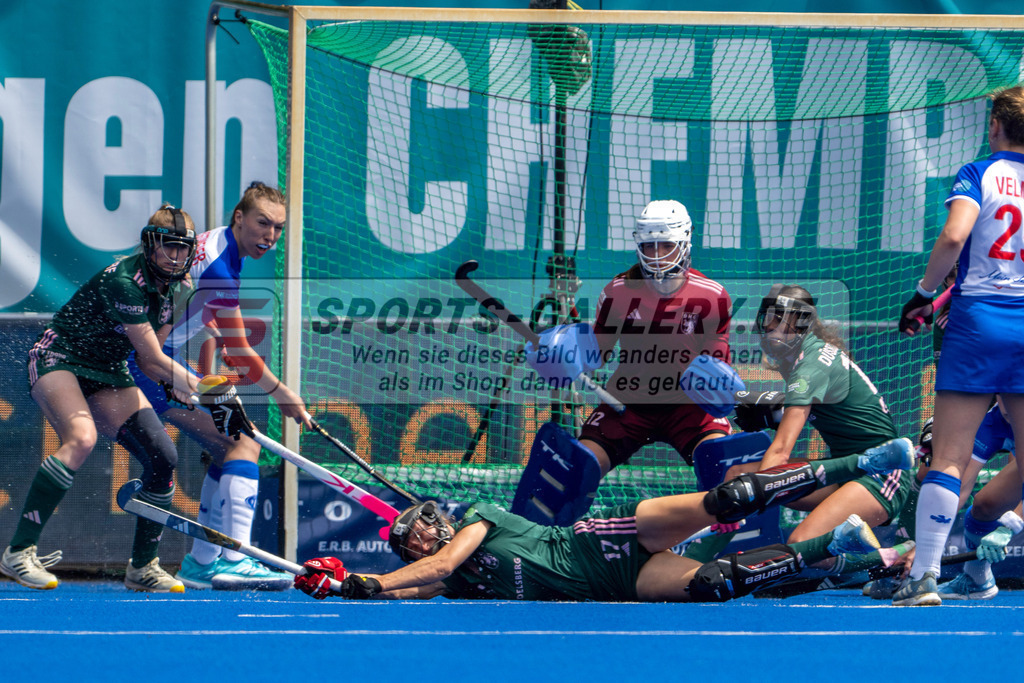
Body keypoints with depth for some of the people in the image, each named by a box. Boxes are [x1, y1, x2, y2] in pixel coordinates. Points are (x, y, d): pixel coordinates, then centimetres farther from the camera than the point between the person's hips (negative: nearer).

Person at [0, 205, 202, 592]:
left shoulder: (174, 286, 0)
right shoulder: (123, 281, -26)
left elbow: (148, 363, 7)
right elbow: (154, 359, -24)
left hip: (107, 374, 8)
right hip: (58, 360, -8)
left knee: (163, 457, -7)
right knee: (81, 439, -36)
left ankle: (142, 567, 9)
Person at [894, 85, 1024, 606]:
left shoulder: (978, 175, -2)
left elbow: (953, 236, -18)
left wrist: (924, 294, -6)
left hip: (979, 319, -3)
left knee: (948, 459, -2)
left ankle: (924, 577, -8)